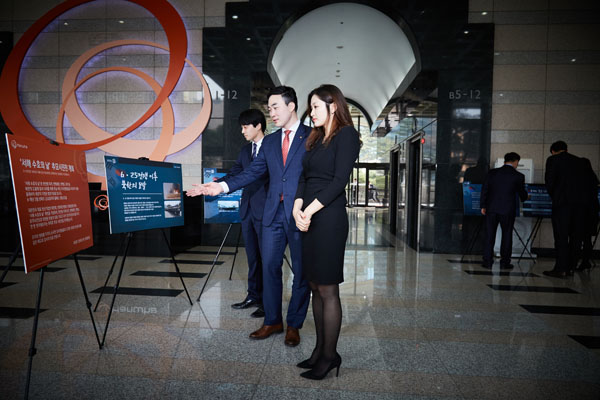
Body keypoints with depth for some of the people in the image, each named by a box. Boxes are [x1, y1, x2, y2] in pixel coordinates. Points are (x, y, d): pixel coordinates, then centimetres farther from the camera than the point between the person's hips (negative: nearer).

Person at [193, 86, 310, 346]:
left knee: (301, 271, 6)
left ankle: (294, 325, 22)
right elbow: (253, 172, 11)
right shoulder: (269, 142, 15)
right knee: (269, 267, 10)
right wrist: (223, 186, -2)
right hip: (273, 214, 5)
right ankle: (272, 321, 25)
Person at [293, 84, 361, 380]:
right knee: (315, 287, 11)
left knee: (327, 290, -1)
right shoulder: (315, 138, 19)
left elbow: (339, 180, -13)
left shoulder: (346, 135, -4)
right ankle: (320, 349, 22)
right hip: (308, 219, 8)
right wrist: (297, 207, -3)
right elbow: (304, 177, 13)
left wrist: (309, 211, -15)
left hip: (328, 218, -8)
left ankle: (329, 355, 12)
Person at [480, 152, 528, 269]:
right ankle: (505, 262, 13)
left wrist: (483, 206, 10)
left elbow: (484, 189, 4)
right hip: (508, 210, -2)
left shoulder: (492, 172, 3)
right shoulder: (518, 176, -3)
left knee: (489, 235, 8)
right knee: (506, 235, 9)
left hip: (491, 208, 2)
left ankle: (487, 261, 10)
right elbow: (522, 194, 7)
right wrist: (525, 197, 31)